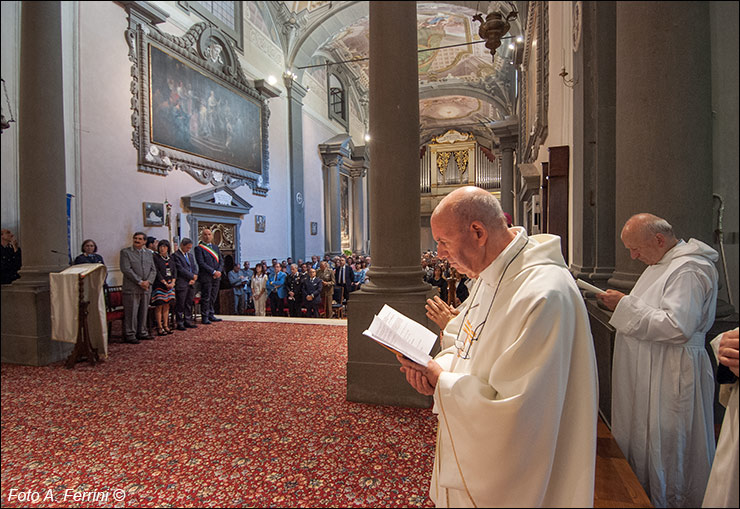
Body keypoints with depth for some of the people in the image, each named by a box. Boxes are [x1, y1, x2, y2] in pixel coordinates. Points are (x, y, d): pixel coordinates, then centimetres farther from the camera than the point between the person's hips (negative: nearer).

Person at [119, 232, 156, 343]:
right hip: (132, 288, -5)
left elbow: (153, 270, 12)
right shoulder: (125, 252, 0)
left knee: (144, 312, 10)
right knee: (131, 312, -3)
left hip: (146, 288, 5)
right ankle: (130, 335, 5)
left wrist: (148, 281, -6)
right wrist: (139, 282, -15)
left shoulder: (148, 253, 16)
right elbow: (126, 269, -10)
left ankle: (142, 333, 20)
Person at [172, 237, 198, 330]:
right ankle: (180, 323, 5)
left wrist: (193, 279, -2)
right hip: (181, 283, -7)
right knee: (180, 304, -2)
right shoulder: (176, 255, -7)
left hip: (191, 284, 7)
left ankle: (188, 321, 19)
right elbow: (180, 269, -15)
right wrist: (192, 276, -9)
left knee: (189, 303, 11)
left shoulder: (191, 255, 17)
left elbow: (194, 267, 12)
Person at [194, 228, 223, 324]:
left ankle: (210, 315, 21)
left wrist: (219, 271, -6)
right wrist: (213, 272, -17)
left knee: (213, 297, 11)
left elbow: (221, 261, 12)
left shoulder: (215, 247, 16)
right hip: (206, 277, -6)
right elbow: (201, 263, -13)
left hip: (216, 277, 6)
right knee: (206, 298, -2)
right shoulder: (199, 248, -4)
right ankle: (204, 317, 5)